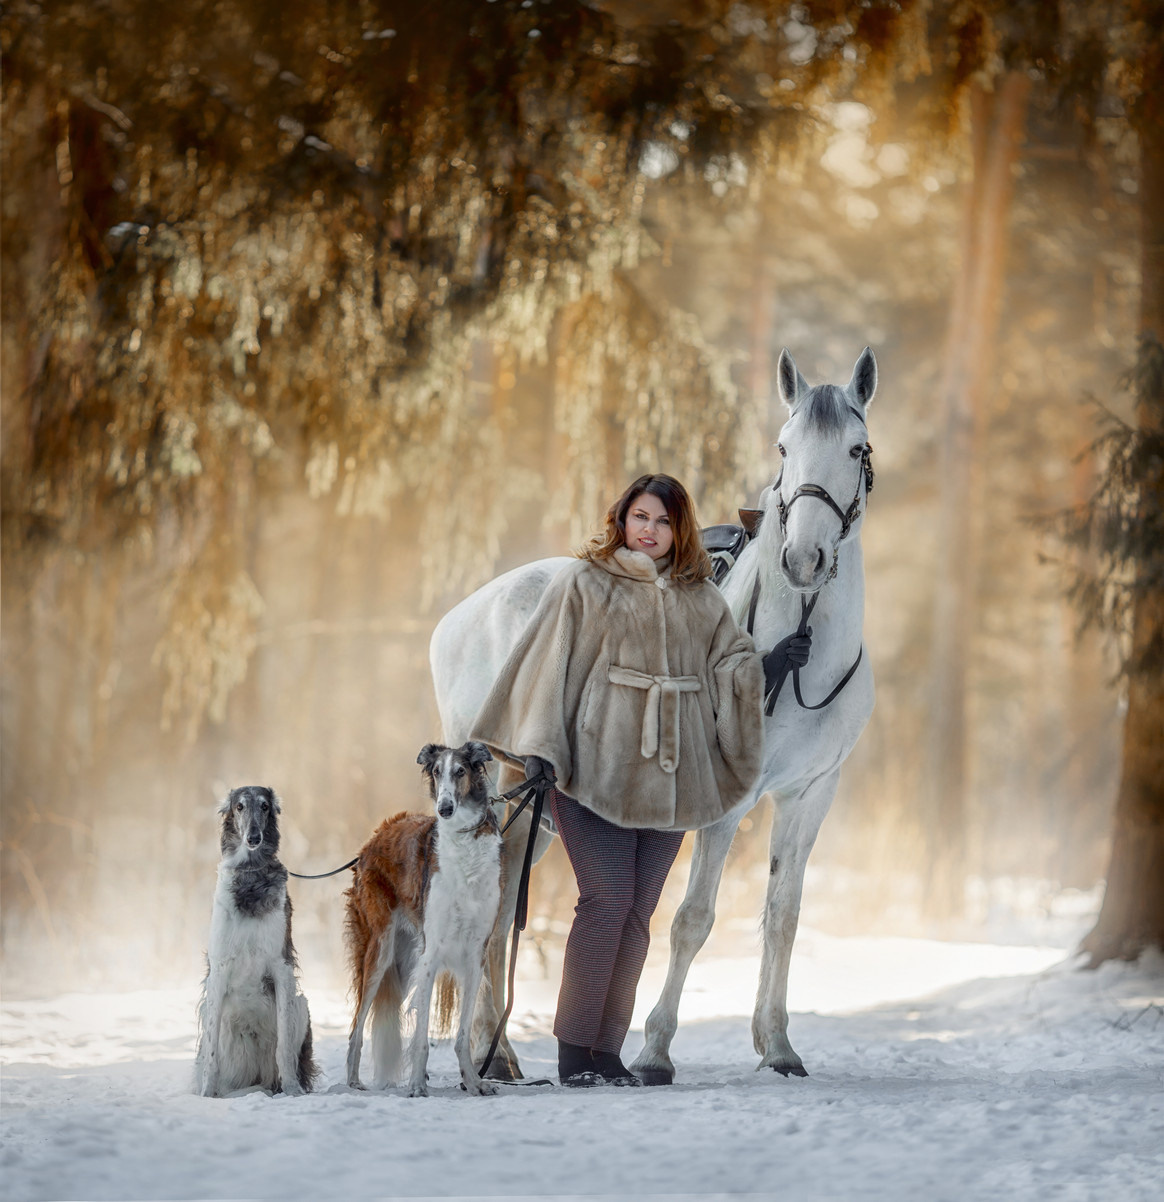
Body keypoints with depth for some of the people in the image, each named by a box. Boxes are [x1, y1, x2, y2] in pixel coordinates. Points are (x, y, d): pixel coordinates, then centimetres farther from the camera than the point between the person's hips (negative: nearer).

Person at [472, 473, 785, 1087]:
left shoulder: (701, 599, 15)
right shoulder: (582, 584, 4)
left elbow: (734, 661, 14)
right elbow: (548, 662, -1)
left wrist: (753, 672, -9)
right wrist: (540, 748, -9)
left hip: (668, 778, 4)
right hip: (596, 773, -4)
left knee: (638, 910, 3)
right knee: (607, 898, -15)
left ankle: (606, 1052, 7)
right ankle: (573, 1053, -10)